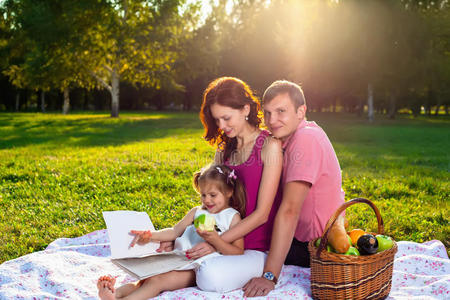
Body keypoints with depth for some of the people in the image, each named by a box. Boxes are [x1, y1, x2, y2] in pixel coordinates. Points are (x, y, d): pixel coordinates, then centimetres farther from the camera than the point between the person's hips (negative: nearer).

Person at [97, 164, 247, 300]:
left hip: (200, 267, -6)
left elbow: (238, 253, -3)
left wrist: (215, 240, -19)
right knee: (149, 278, -21)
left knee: (158, 280, -28)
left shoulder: (233, 217, 5)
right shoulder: (196, 212, 22)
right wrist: (150, 236, -1)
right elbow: (175, 231, 15)